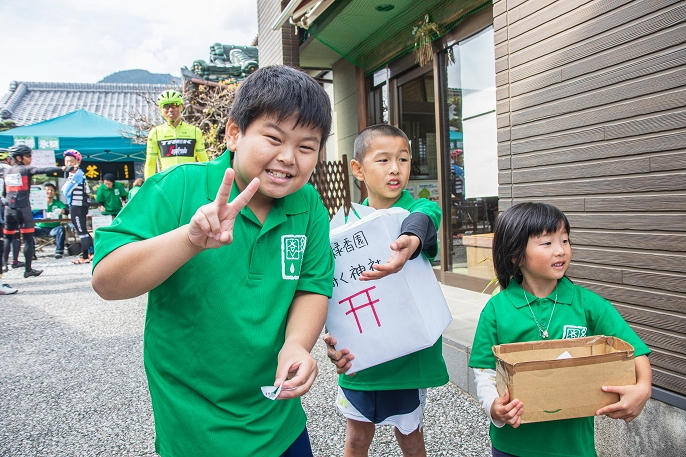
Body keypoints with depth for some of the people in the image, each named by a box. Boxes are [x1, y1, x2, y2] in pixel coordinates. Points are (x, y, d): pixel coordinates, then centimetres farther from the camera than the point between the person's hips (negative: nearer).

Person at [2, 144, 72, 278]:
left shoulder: (6, 171, 13)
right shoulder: (26, 169, -7)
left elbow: (4, 190, 19)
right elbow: (44, 170, -23)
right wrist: (62, 169, -35)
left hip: (9, 208, 6)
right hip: (23, 209, -6)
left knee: (7, 238, 15)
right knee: (28, 239, -1)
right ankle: (28, 270, 0)